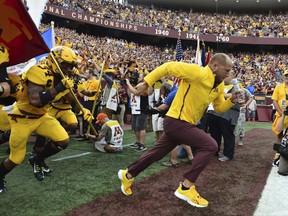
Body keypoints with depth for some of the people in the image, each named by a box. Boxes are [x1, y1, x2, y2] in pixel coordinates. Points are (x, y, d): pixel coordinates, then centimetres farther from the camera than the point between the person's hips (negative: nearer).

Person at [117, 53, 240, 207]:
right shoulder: (197, 72, -19)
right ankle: (186, 188, -8)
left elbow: (219, 107, 17)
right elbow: (168, 67, -16)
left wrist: (231, 101, -2)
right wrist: (146, 82, -17)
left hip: (185, 123, 9)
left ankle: (128, 174, 38)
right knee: (210, 146, -16)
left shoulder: (219, 85, 8)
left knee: (157, 153, 18)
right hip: (177, 121, -9)